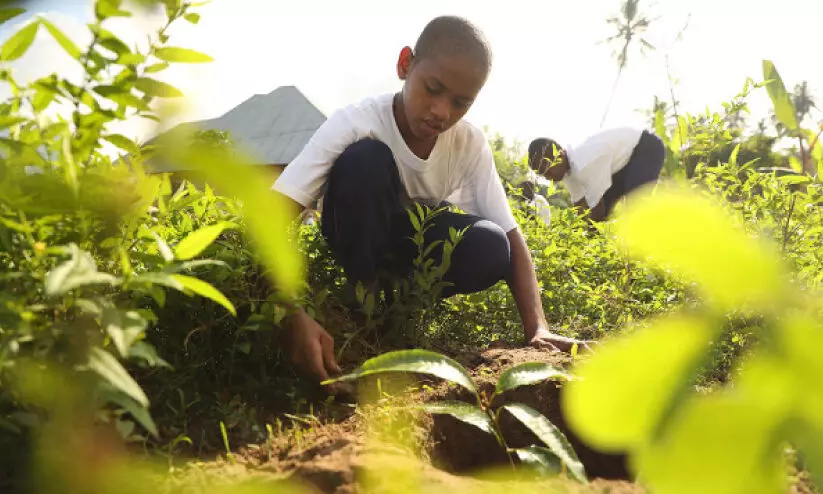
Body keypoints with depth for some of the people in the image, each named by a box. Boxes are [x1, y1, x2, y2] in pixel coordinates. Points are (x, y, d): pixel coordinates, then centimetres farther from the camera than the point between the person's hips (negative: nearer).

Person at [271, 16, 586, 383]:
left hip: (418, 241, 3)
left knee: (490, 248, -30)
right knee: (365, 159, -34)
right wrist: (294, 315, -54)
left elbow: (510, 239, -20)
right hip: (360, 236, -2)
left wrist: (537, 329, -35)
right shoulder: (355, 123, -31)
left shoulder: (471, 145, -20)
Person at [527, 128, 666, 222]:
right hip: (625, 158, 9)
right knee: (604, 204, 7)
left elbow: (597, 210, -30)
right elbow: (580, 205, -1)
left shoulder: (586, 164, -38)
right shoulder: (567, 168, -10)